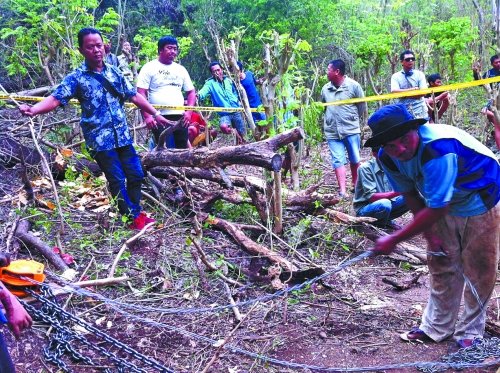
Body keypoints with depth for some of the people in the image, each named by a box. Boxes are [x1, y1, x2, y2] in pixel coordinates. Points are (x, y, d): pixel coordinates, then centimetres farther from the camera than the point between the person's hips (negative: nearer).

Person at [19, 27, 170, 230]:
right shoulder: (76, 78, -6)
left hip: (122, 136, 5)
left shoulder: (115, 73, 8)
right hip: (99, 139, -4)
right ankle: (133, 218, 16)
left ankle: (137, 212, 28)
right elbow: (55, 99, -15)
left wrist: (156, 113, 14)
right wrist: (33, 109, -34)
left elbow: (134, 96, 14)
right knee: (117, 180, 1)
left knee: (136, 174, 9)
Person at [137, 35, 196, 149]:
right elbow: (141, 93, -5)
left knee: (183, 149, 3)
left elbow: (191, 92, 18)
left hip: (180, 117, 4)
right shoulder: (149, 67, 1)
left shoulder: (181, 69, 15)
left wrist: (189, 111, 2)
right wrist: (147, 116, -15)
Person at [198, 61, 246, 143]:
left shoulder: (228, 80, 10)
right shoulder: (210, 83, -2)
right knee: (224, 127, -33)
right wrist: (198, 95, -44)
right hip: (224, 113, -3)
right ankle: (234, 132, -3)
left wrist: (238, 103, 9)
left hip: (236, 111, 3)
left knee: (242, 134, 6)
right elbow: (204, 91, -22)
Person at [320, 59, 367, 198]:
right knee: (338, 160, -4)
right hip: (332, 132, 2)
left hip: (351, 129, -2)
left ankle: (356, 185, 27)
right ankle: (342, 191, -7)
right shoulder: (325, 88, 4)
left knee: (354, 160, 8)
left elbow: (362, 105, 4)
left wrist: (356, 120, 10)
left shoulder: (353, 86, -6)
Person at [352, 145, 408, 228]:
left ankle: (387, 220, 5)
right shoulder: (365, 168, -20)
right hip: (364, 208, -6)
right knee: (384, 204, -35)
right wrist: (397, 193, -37)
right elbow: (371, 197, -27)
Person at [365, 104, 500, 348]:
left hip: (480, 204, -6)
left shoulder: (437, 149, -41)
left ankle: (470, 330, 22)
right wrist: (431, 235, -8)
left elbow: (436, 209, -37)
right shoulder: (388, 158, -18)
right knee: (441, 263, 11)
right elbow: (411, 195, -3)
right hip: (442, 203, 6)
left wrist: (394, 240, -30)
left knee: (478, 269, 2)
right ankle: (436, 327, 27)